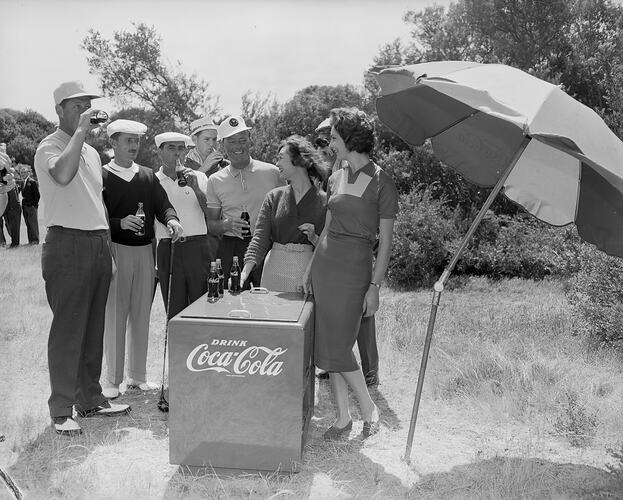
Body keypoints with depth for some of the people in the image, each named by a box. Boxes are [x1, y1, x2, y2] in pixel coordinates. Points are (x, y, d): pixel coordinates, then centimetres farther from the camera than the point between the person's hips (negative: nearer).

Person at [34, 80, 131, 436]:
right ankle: (61, 410, 6)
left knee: (94, 328, 12)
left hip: (99, 245, 8)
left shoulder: (92, 152, 19)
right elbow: (62, 174, -30)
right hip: (68, 244, -7)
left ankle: (91, 399, 23)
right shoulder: (50, 147, -5)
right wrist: (80, 131, -20)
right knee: (67, 330, -4)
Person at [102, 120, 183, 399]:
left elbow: (162, 204, 2)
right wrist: (120, 222, -24)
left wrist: (171, 219, -19)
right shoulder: (103, 176, -1)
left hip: (145, 251, 5)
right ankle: (112, 379, 10)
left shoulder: (148, 176, 13)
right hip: (116, 250, -4)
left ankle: (138, 376, 20)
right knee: (115, 315, -1)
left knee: (141, 314, 9)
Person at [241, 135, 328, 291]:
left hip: (308, 273, -2)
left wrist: (314, 238, -15)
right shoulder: (274, 197, 5)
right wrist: (245, 272, -15)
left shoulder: (323, 201, 0)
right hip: (276, 272, 2)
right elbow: (260, 238, -3)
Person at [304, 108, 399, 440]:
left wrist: (375, 287, -12)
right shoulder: (336, 178, 11)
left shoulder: (381, 183, -8)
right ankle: (342, 416, 21)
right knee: (327, 344, 8)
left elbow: (385, 241, -8)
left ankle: (369, 408, 17)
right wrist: (310, 267, 15)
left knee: (337, 346, -5)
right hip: (324, 261, 7)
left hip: (354, 266, -6)